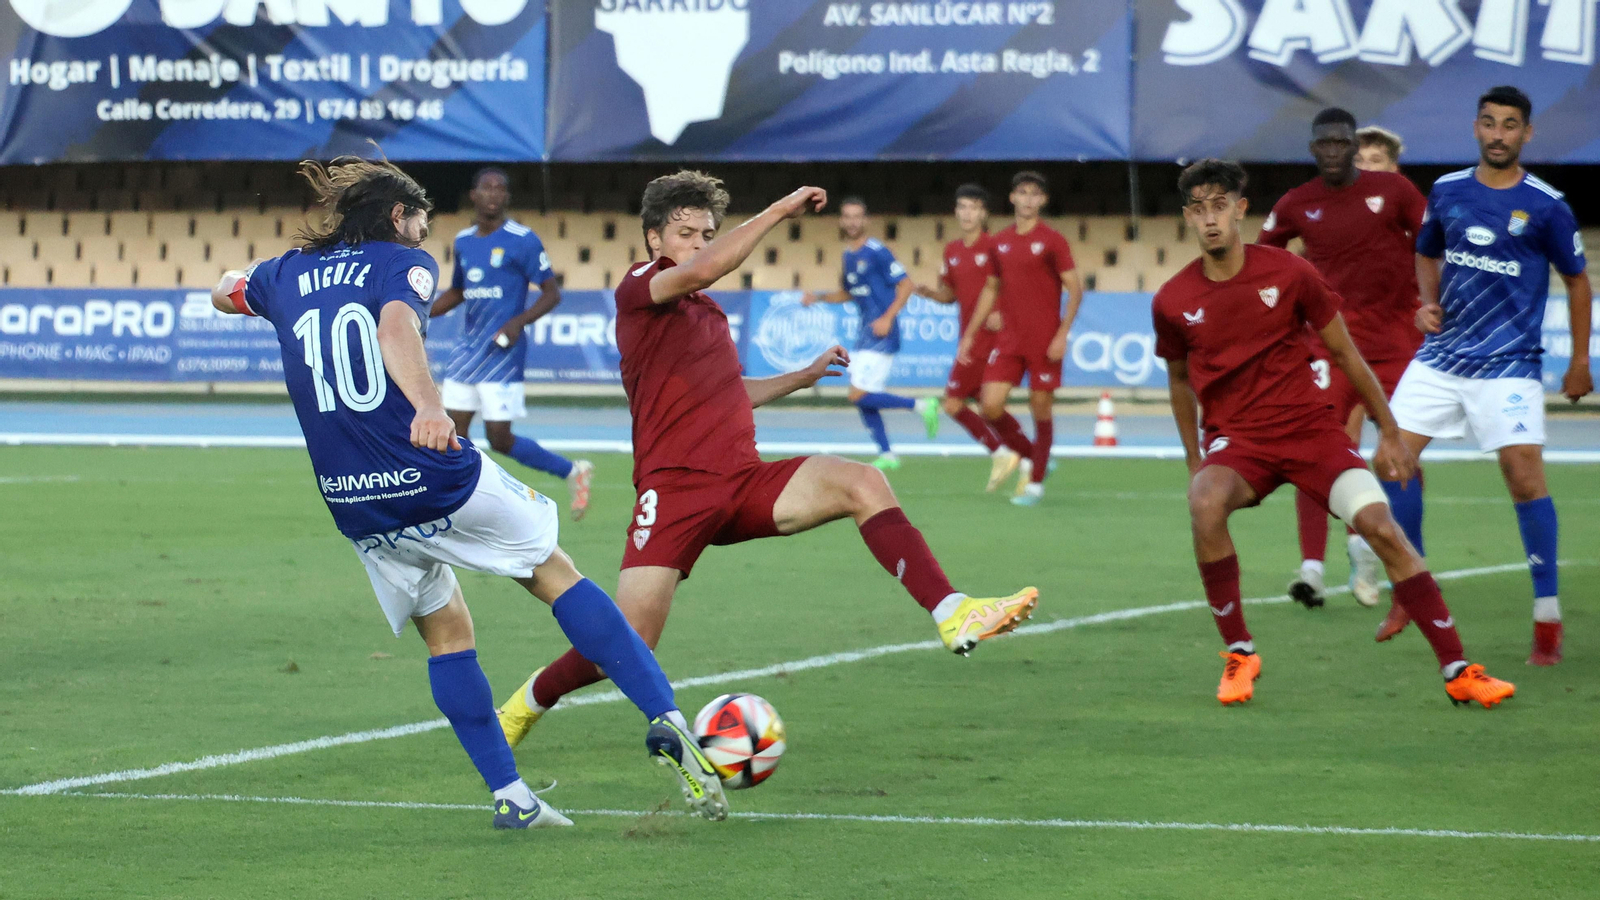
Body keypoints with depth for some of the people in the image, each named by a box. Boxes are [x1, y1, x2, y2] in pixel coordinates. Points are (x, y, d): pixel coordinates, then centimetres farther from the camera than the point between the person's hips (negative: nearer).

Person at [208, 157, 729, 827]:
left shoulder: (285, 275, 14)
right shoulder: (403, 263, 0)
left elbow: (222, 294, 36)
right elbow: (395, 326, -24)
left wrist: (237, 281, 61)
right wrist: (428, 404, -42)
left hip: (358, 509, 4)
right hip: (440, 480, -4)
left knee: (445, 631, 18)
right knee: (557, 576, 10)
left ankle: (511, 796, 9)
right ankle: (665, 718, -4)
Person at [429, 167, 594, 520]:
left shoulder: (522, 240, -8)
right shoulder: (463, 240, 12)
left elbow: (552, 293, -6)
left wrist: (518, 322, -21)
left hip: (501, 352, -7)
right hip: (467, 346, 7)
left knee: (499, 440, -9)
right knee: (454, 435, 2)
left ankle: (572, 472, 10)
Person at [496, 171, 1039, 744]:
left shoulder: (708, 313, 24)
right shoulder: (638, 288, 0)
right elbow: (702, 270, -21)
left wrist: (804, 377, 30)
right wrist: (780, 211, -18)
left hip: (744, 483, 6)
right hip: (674, 487, -6)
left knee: (863, 484, -20)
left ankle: (954, 617, -30)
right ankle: (521, 709, 16)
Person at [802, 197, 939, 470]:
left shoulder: (876, 252, -12)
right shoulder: (847, 256, 14)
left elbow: (905, 285, -14)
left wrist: (888, 318, -22)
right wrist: (819, 297, 13)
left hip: (882, 335, -9)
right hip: (865, 334, 9)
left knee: (859, 395, -15)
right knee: (861, 398, 7)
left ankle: (921, 406, -5)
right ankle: (886, 455, 15)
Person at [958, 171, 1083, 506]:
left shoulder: (1051, 240, -5)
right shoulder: (1001, 242, 10)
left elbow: (1075, 288, -6)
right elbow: (991, 290, 20)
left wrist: (1062, 334, -14)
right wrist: (970, 334, 16)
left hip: (1044, 340, -4)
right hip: (1009, 338, 5)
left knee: (1041, 409, -1)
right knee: (991, 406, -5)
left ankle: (1035, 482, 11)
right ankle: (1030, 457, 18)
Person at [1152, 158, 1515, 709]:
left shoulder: (1289, 274, -5)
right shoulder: (1172, 303, -1)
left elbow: (1346, 355, 5)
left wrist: (1388, 432, 8)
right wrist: (1194, 460, 18)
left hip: (1310, 429, 0)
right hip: (1236, 438, 0)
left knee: (1381, 527, -18)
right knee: (1205, 504, -33)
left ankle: (1458, 671, -10)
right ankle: (1239, 653, -15)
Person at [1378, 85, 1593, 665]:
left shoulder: (1545, 205, -7)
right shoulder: (1447, 191, 4)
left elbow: (1577, 280, 4)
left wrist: (1580, 362, 5)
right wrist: (1428, 303, 2)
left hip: (1509, 365, -4)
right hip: (1441, 356, 4)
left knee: (1525, 477, -13)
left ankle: (1548, 618, -4)